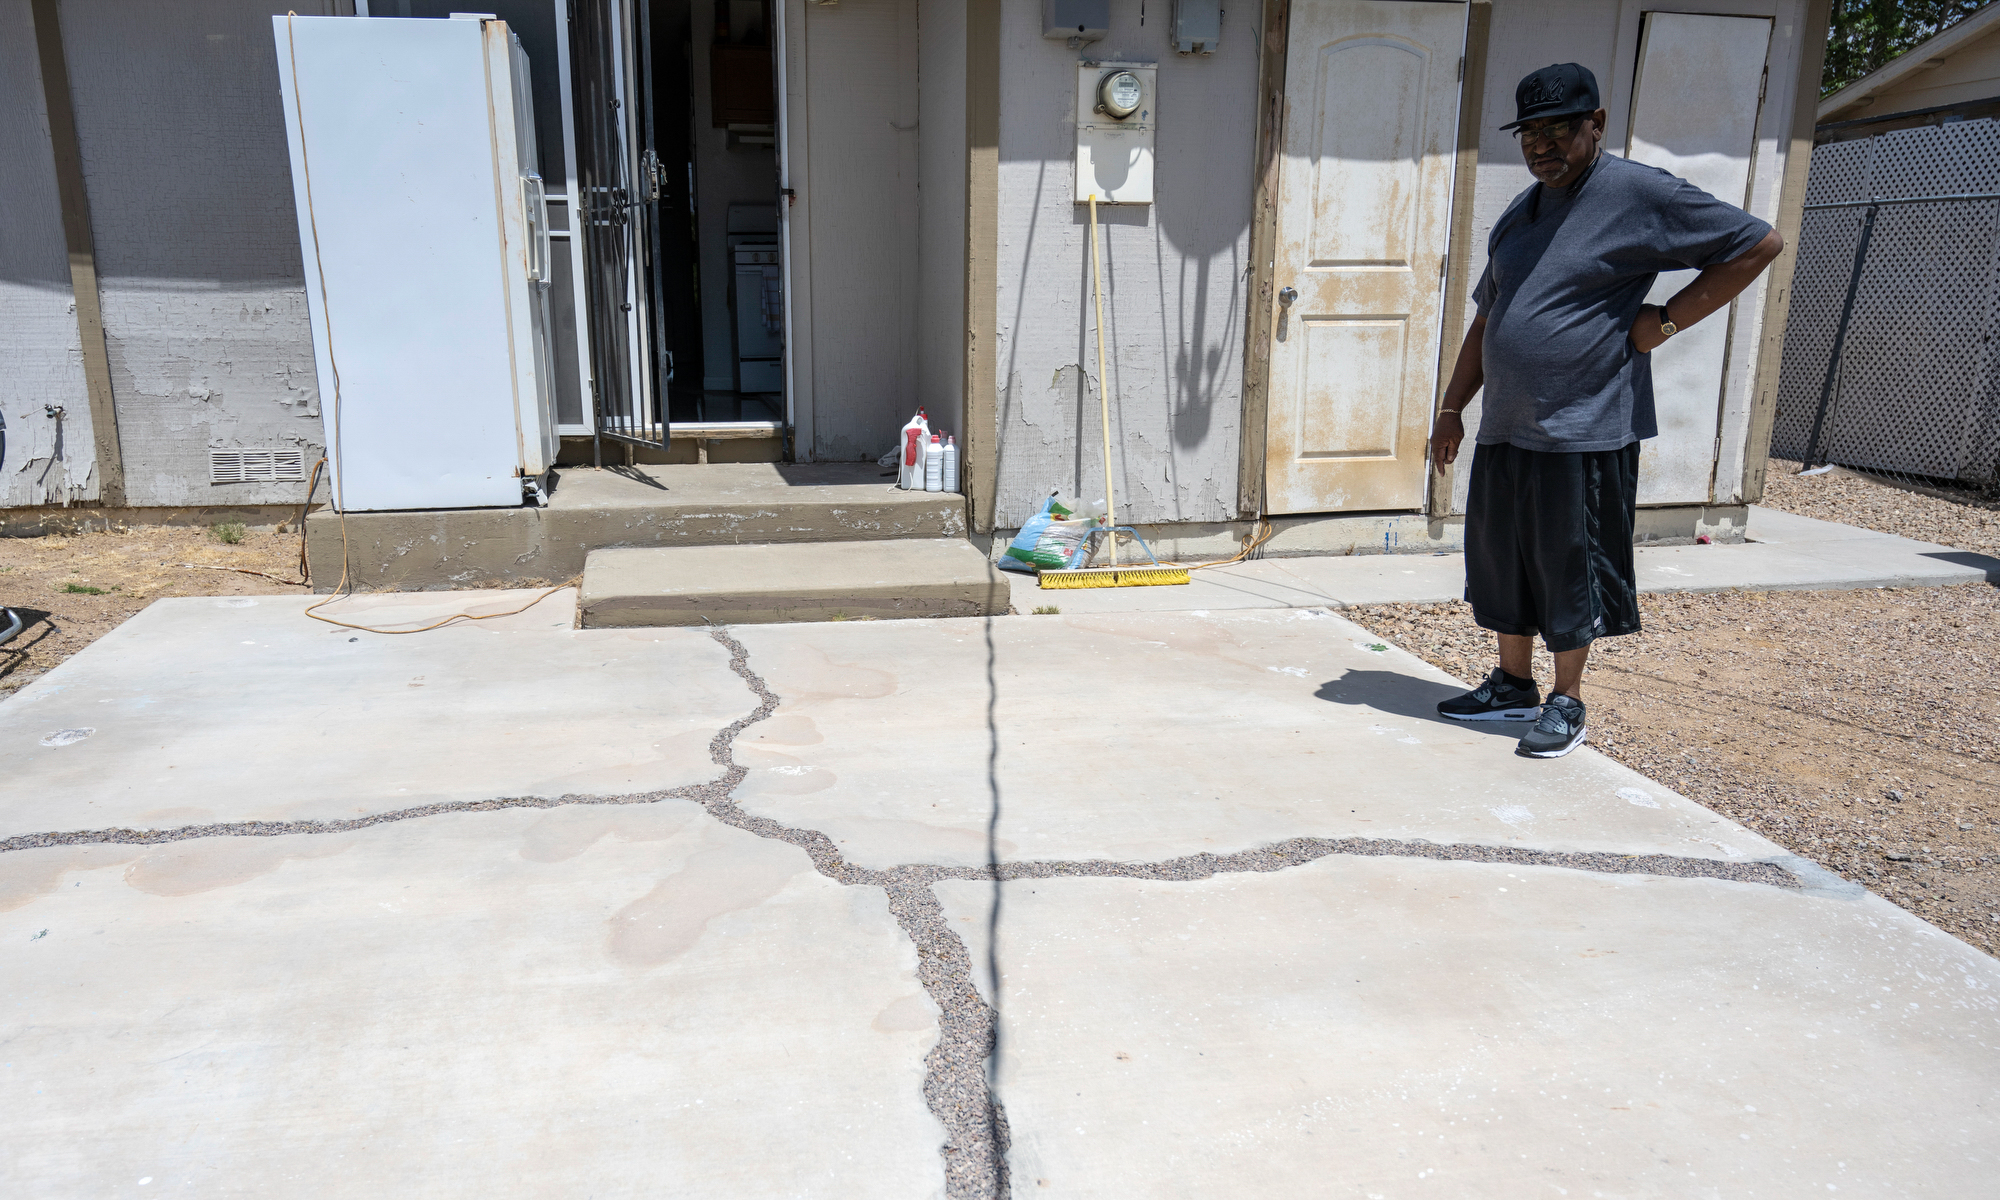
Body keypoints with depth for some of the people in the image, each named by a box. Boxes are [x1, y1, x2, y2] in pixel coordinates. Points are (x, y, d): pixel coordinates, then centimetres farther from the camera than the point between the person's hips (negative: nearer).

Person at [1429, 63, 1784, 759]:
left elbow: (1759, 244, -5)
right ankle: (1513, 686, 29)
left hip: (1583, 434, -7)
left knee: (1569, 572, 2)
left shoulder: (1639, 194, -7)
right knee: (1500, 562, 13)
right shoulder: (1519, 215, 14)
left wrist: (1665, 320, -10)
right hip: (1504, 431, 7)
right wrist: (1452, 408, 16)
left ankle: (1566, 705, 16)